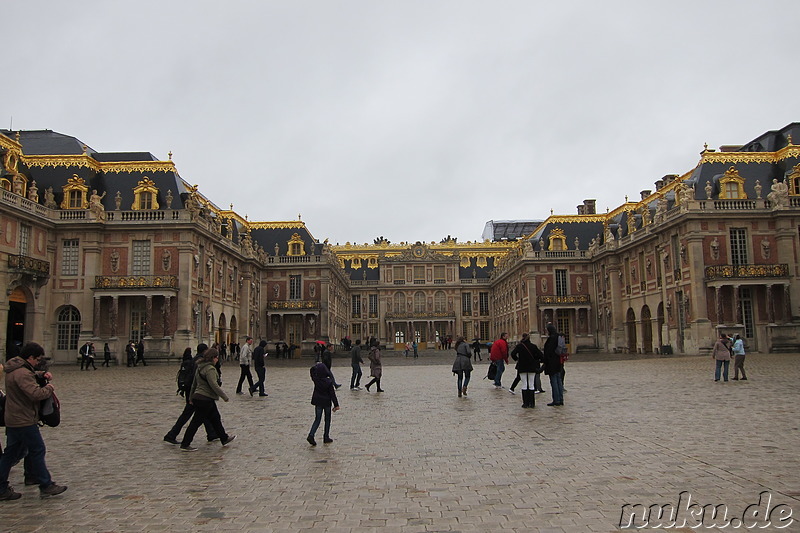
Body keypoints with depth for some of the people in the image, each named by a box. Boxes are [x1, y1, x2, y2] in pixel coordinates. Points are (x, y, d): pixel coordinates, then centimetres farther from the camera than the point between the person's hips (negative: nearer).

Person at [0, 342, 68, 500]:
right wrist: (49, 388, -12)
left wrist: (42, 374, 11)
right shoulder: (22, 373, -22)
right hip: (24, 421, -10)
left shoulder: (16, 369, 10)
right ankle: (46, 486, 8)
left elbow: (31, 375, 31)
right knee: (37, 451, 0)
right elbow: (36, 393, -31)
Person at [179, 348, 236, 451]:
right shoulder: (210, 369, -18)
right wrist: (224, 396, -13)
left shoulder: (199, 367, 11)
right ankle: (185, 444, 6)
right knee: (196, 422, -2)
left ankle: (224, 439, 27)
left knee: (216, 419, 18)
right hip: (205, 399, -10)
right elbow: (214, 385, -22)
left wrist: (191, 397, 25)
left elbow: (194, 384, 18)